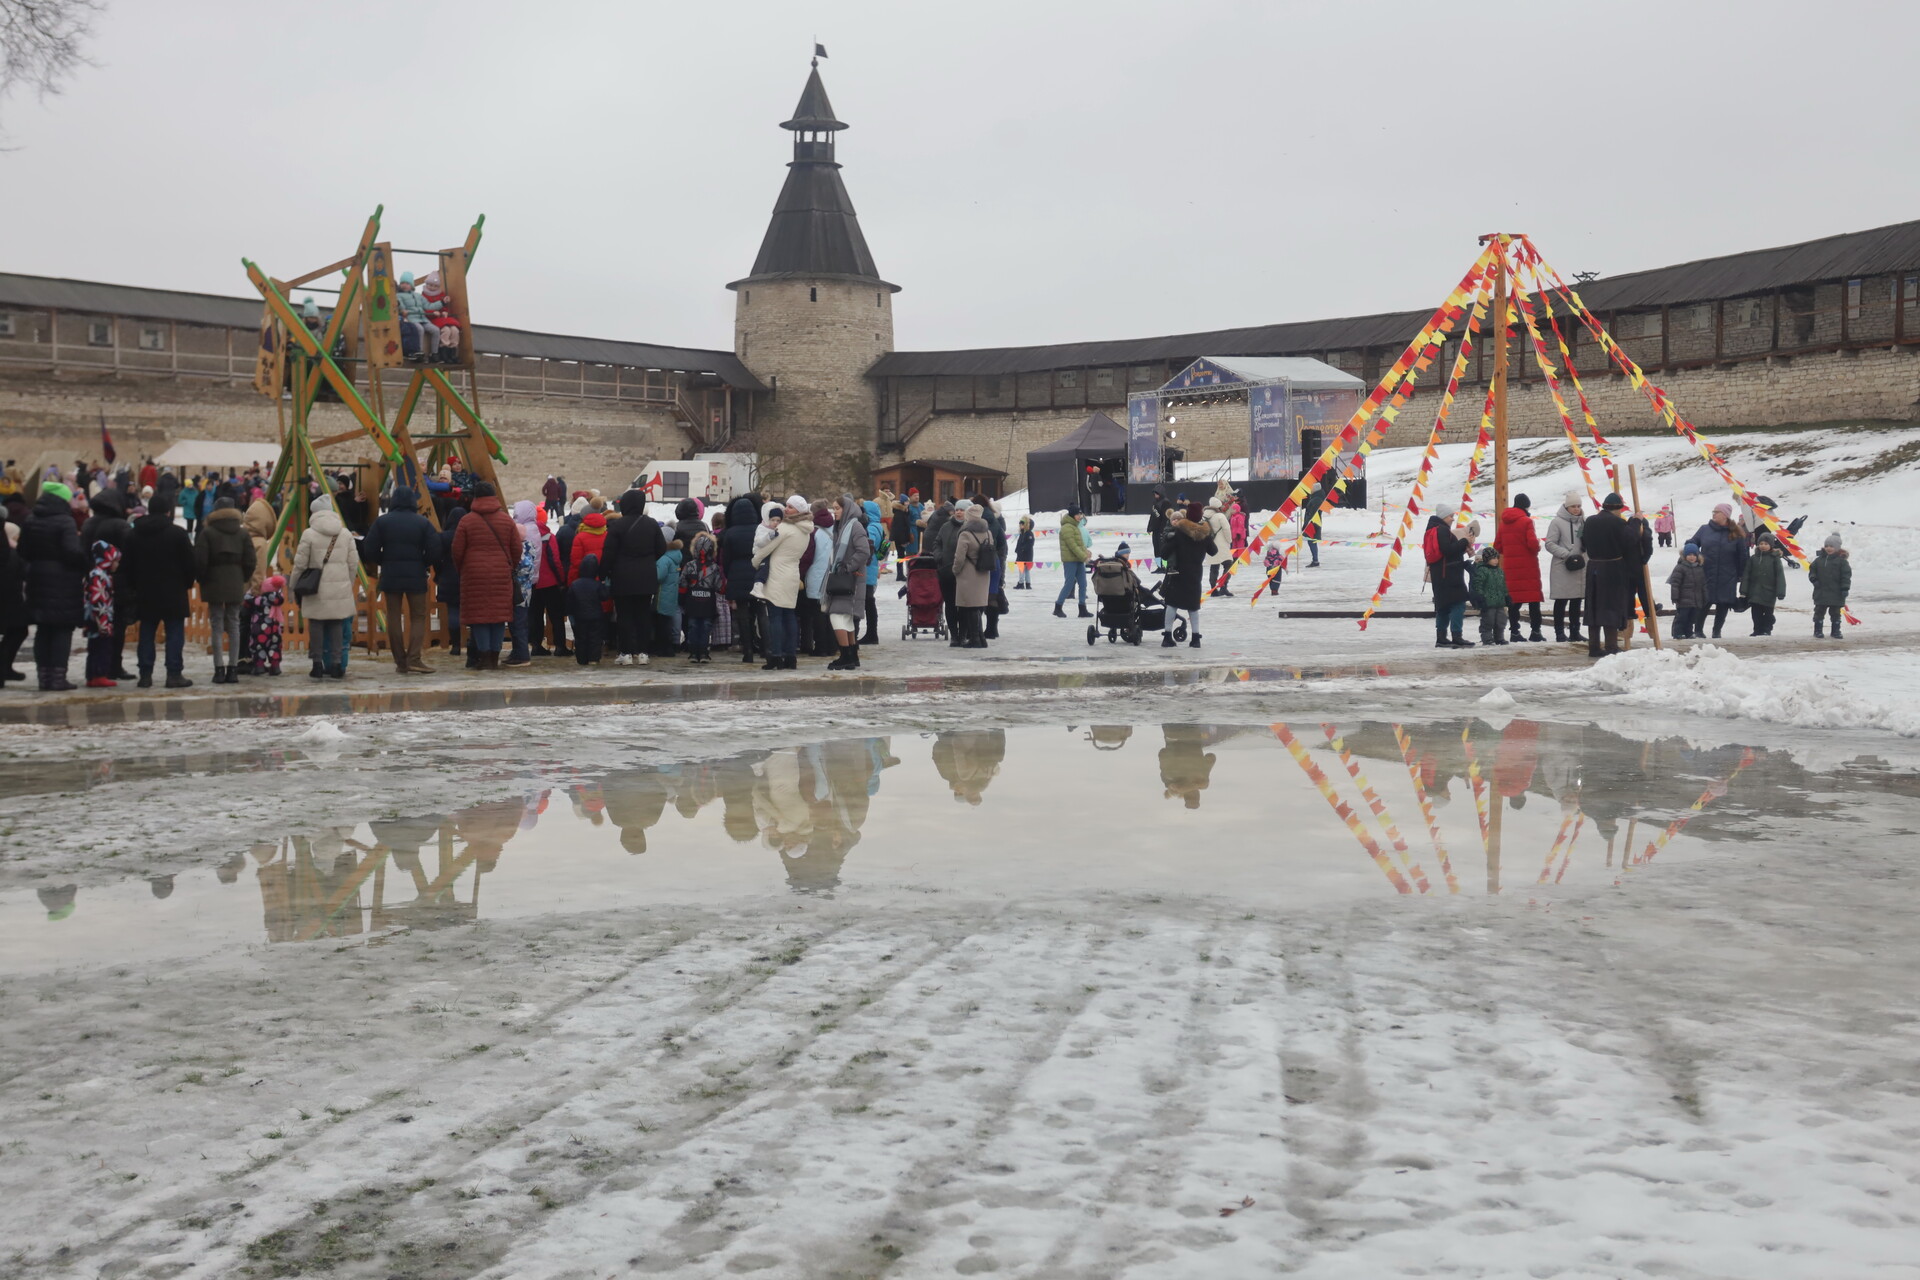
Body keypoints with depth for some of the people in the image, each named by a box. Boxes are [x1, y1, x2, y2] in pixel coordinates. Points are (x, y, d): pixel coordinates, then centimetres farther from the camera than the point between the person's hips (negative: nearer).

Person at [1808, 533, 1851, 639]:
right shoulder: (1819, 559, 4)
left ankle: (1836, 631, 16)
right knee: (1819, 611, 6)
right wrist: (1814, 579, -5)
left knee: (1835, 612, 7)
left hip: (1836, 592, -3)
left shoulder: (1841, 560, -6)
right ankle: (1817, 631, 13)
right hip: (1821, 592, 3)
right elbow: (1812, 569, 13)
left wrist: (1845, 588, -13)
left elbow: (1846, 575, -7)